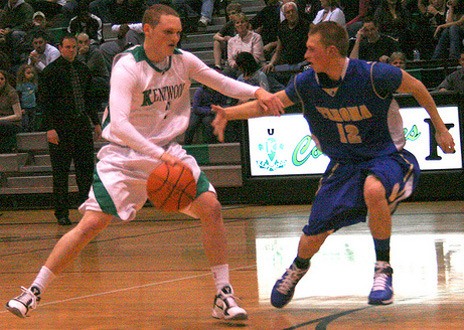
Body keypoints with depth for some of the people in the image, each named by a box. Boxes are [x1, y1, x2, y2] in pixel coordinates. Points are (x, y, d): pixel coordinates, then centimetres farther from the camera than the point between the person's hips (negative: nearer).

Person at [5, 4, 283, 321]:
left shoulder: (183, 61, -2)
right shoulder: (127, 68, -20)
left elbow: (223, 83, 11)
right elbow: (119, 124, -31)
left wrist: (258, 93, -8)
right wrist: (160, 156, -40)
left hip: (168, 151, 5)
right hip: (124, 155, -5)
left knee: (211, 208, -12)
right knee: (91, 224, -13)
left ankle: (224, 295, -3)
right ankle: (34, 291, -1)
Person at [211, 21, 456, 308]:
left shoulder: (374, 75, -24)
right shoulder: (307, 83, -11)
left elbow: (416, 87, -7)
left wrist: (440, 129, 2)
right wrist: (228, 113, -12)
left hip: (386, 155, -4)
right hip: (344, 163, 4)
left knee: (373, 189, -39)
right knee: (315, 234, -1)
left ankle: (383, 270, -21)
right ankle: (297, 270, 36)